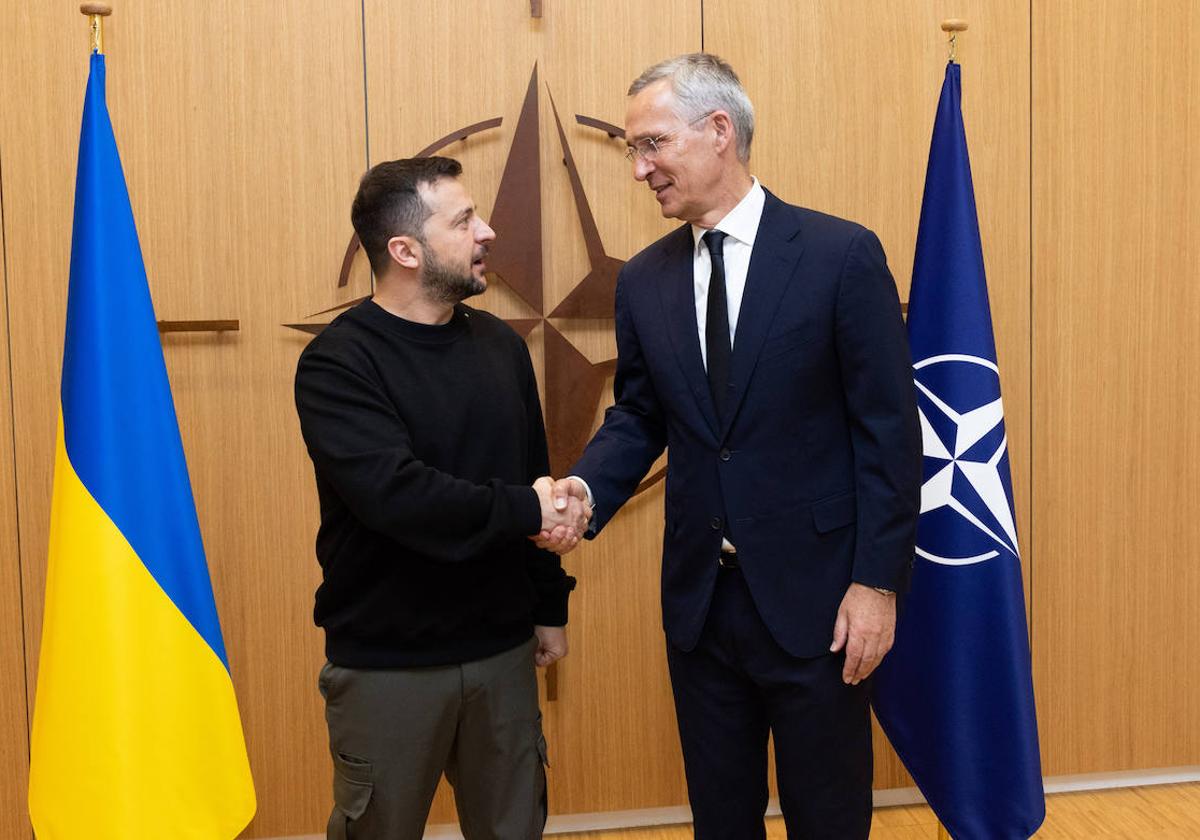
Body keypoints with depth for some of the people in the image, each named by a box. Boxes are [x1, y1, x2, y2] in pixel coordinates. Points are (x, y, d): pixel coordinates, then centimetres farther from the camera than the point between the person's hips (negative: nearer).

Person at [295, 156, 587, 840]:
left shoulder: (500, 345, 4)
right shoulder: (339, 362, -14)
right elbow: (395, 496, -27)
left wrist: (550, 605, 12)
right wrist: (525, 510, -18)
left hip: (502, 650, 5)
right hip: (387, 664, -4)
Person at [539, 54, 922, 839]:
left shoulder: (842, 254, -9)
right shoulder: (644, 279, 5)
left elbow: (889, 429, -9)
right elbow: (638, 415, 11)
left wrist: (879, 581, -12)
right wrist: (587, 488, -10)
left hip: (814, 596, -4)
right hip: (699, 596, 4)